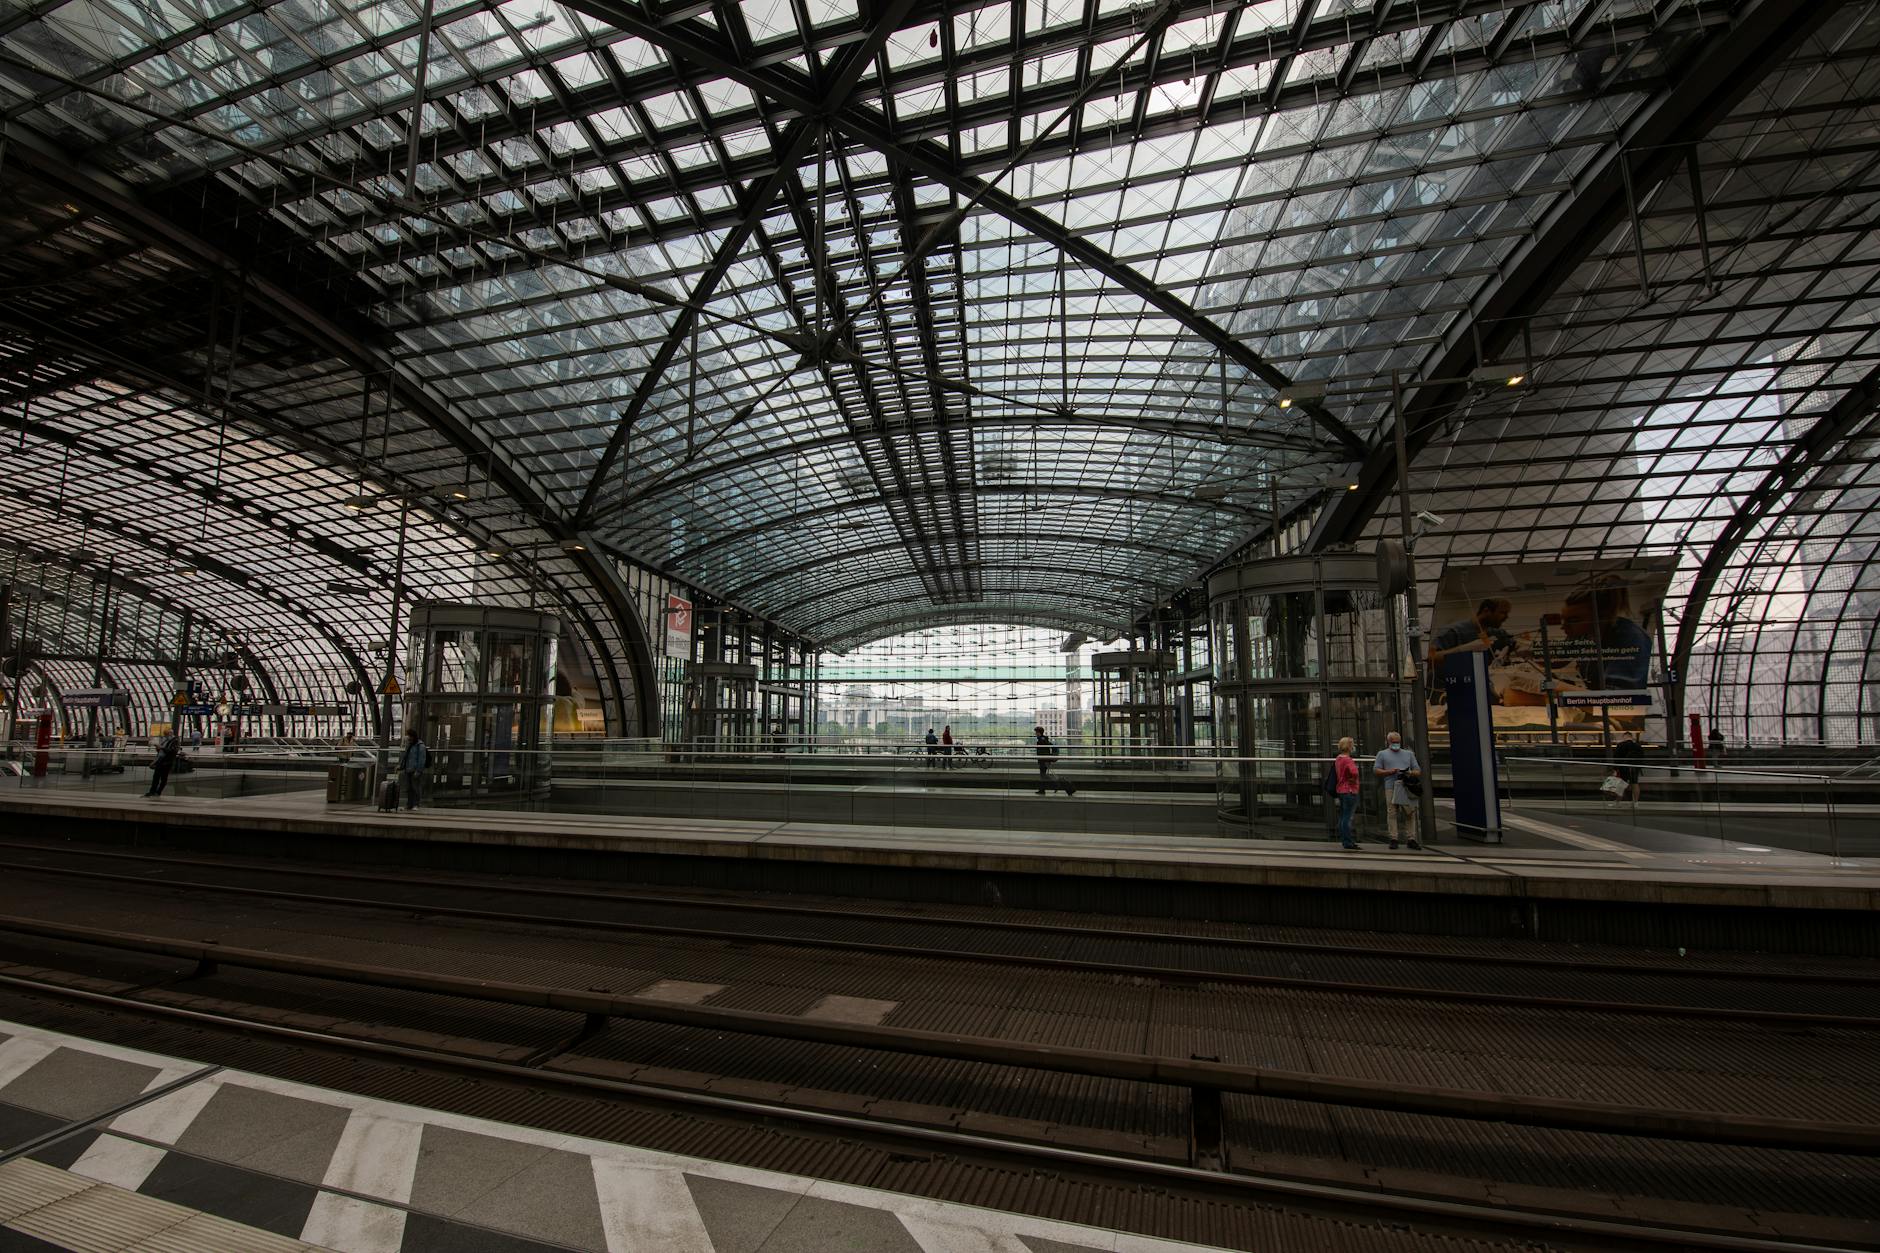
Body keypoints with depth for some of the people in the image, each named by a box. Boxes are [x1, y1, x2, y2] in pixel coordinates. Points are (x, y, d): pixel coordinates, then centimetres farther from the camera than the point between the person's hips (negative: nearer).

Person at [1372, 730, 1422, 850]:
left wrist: (1410, 773, -4)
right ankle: (1393, 839, -4)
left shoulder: (1409, 754, 22)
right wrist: (1390, 771, -9)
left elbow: (1418, 771, 18)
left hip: (1407, 787, 2)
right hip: (1391, 787, -2)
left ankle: (1411, 839, 4)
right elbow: (1376, 770, 7)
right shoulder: (1382, 754, 15)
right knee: (1392, 813, -5)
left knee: (1411, 814, -2)